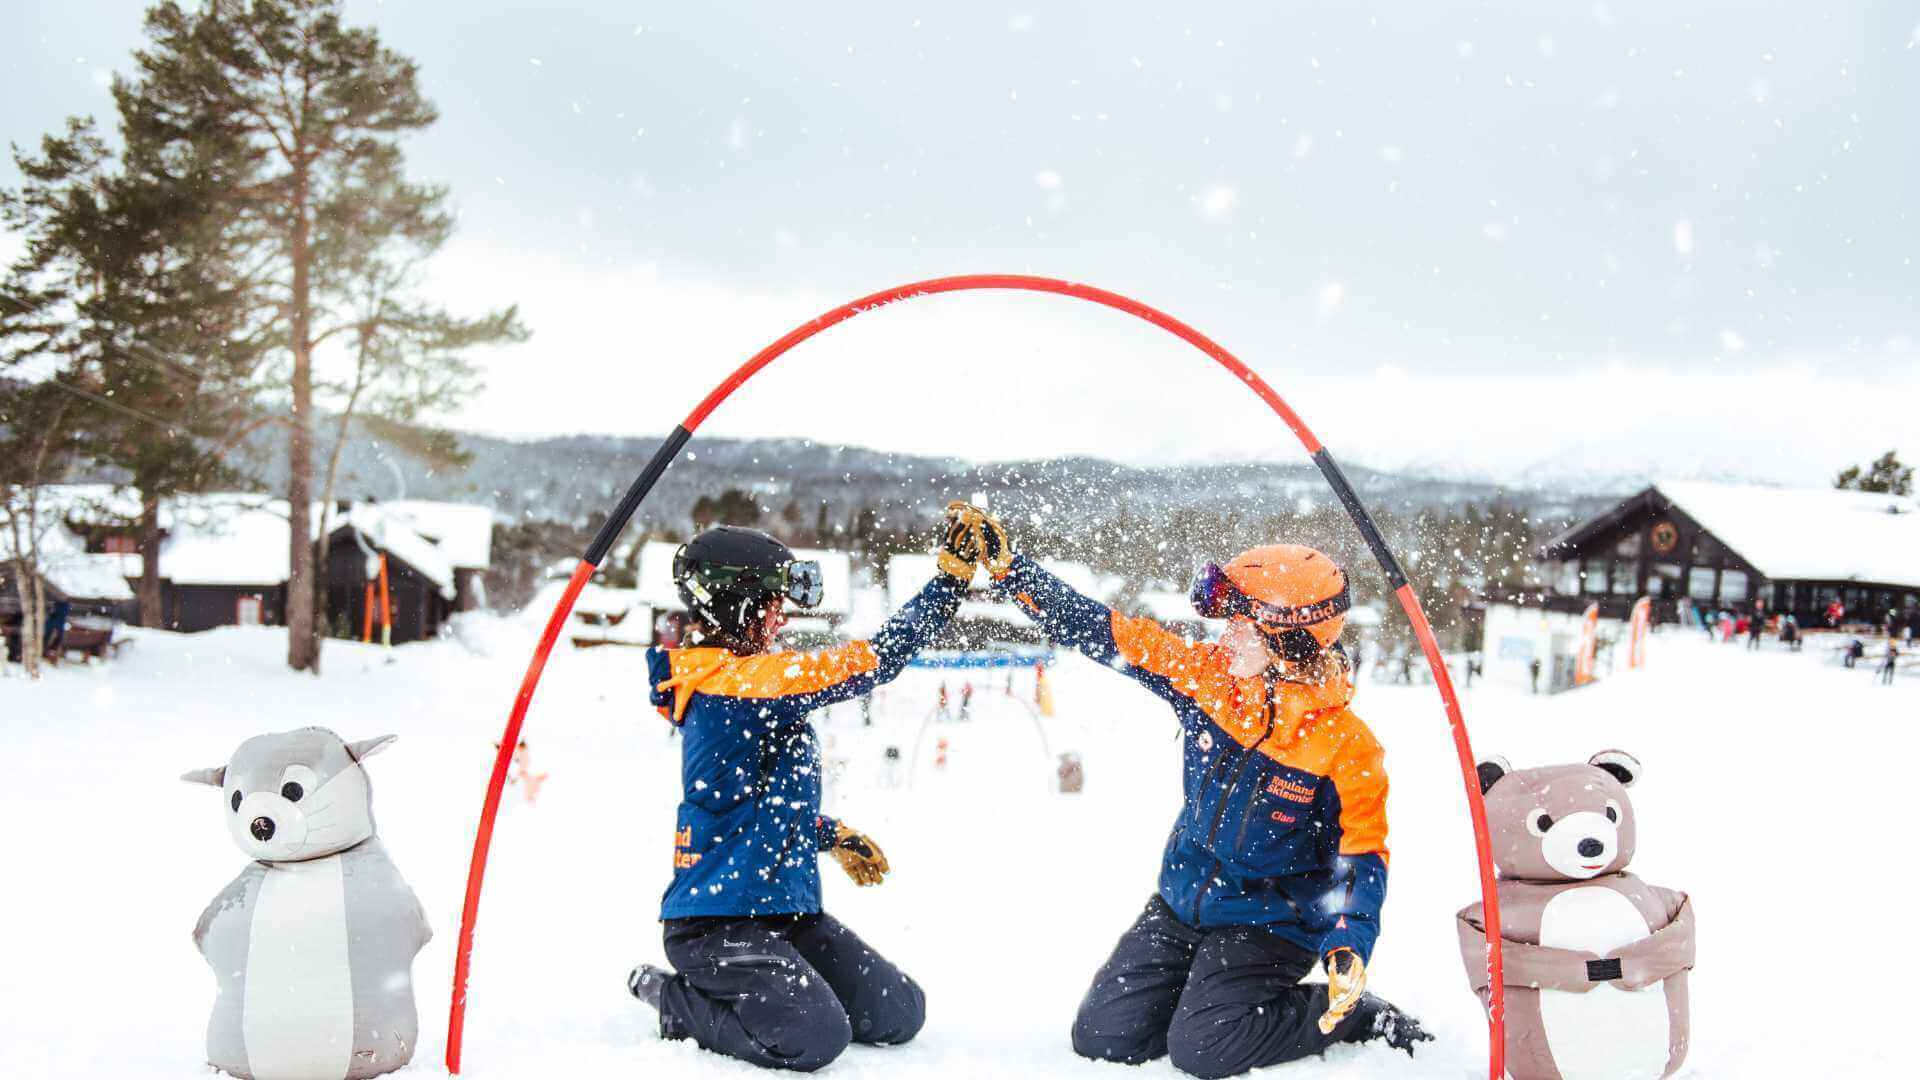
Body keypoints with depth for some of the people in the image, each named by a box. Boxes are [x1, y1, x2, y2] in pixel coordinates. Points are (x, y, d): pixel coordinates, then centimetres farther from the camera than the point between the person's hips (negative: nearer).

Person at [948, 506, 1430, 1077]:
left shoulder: (1346, 745, -19)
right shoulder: (1208, 676, -9)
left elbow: (1362, 855, -13)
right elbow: (1104, 632, -9)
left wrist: (1349, 948, -30)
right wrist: (1007, 567, -15)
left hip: (1269, 922, -5)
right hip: (1182, 903, 5)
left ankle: (1356, 1015, 3)